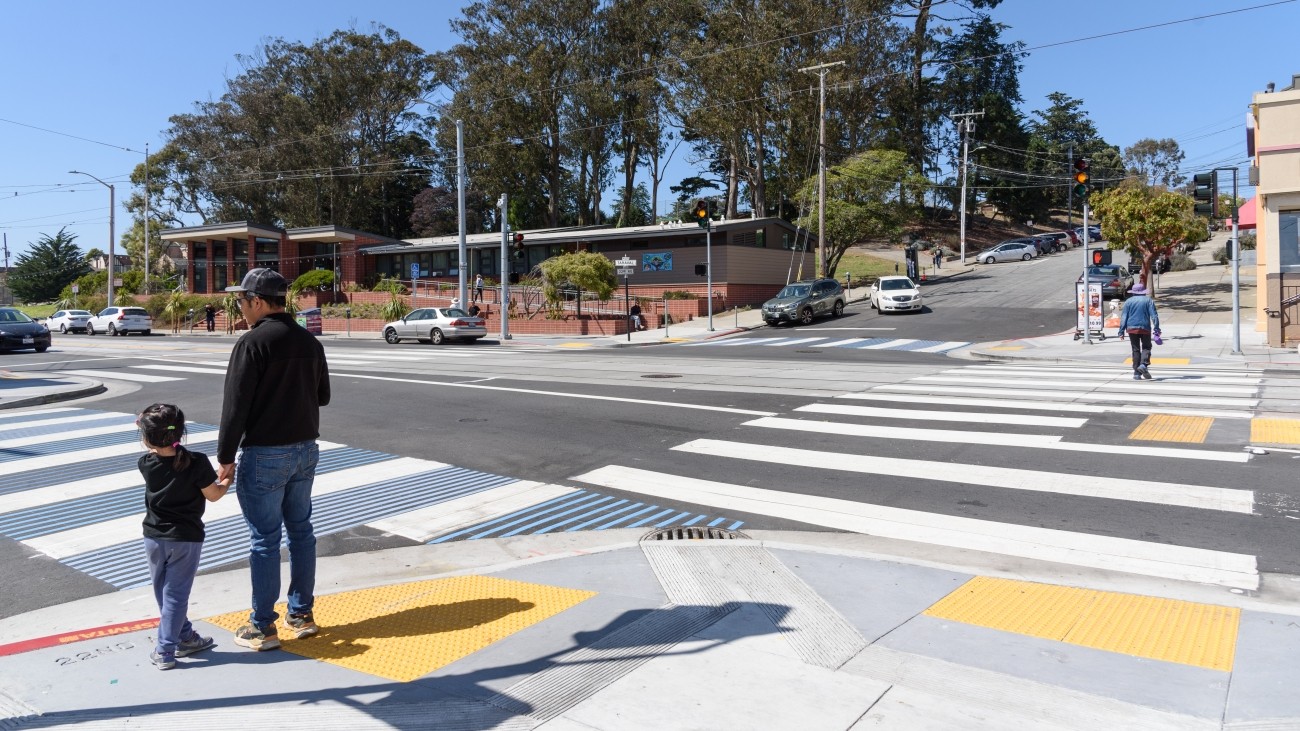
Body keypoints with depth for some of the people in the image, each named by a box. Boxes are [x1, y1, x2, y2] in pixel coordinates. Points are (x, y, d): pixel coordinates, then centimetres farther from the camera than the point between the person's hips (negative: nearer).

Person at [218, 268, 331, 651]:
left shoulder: (252, 343, -15)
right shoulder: (309, 341, 7)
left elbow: (235, 406, -16)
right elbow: (322, 396, 14)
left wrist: (225, 457, -9)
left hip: (264, 454, -7)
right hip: (306, 449, 7)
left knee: (264, 539, 2)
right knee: (301, 530, 14)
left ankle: (262, 627, 11)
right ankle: (301, 614, 24)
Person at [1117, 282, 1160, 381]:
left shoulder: (1128, 301, 5)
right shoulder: (1148, 300, 4)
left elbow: (1123, 317, 1)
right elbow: (1154, 315, -3)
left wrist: (1121, 331, 1)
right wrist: (1156, 329, -3)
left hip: (1132, 328, 1)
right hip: (1145, 328, -1)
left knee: (1136, 350, 5)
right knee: (1146, 347, 11)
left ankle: (1137, 373, 2)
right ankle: (1143, 364, -16)